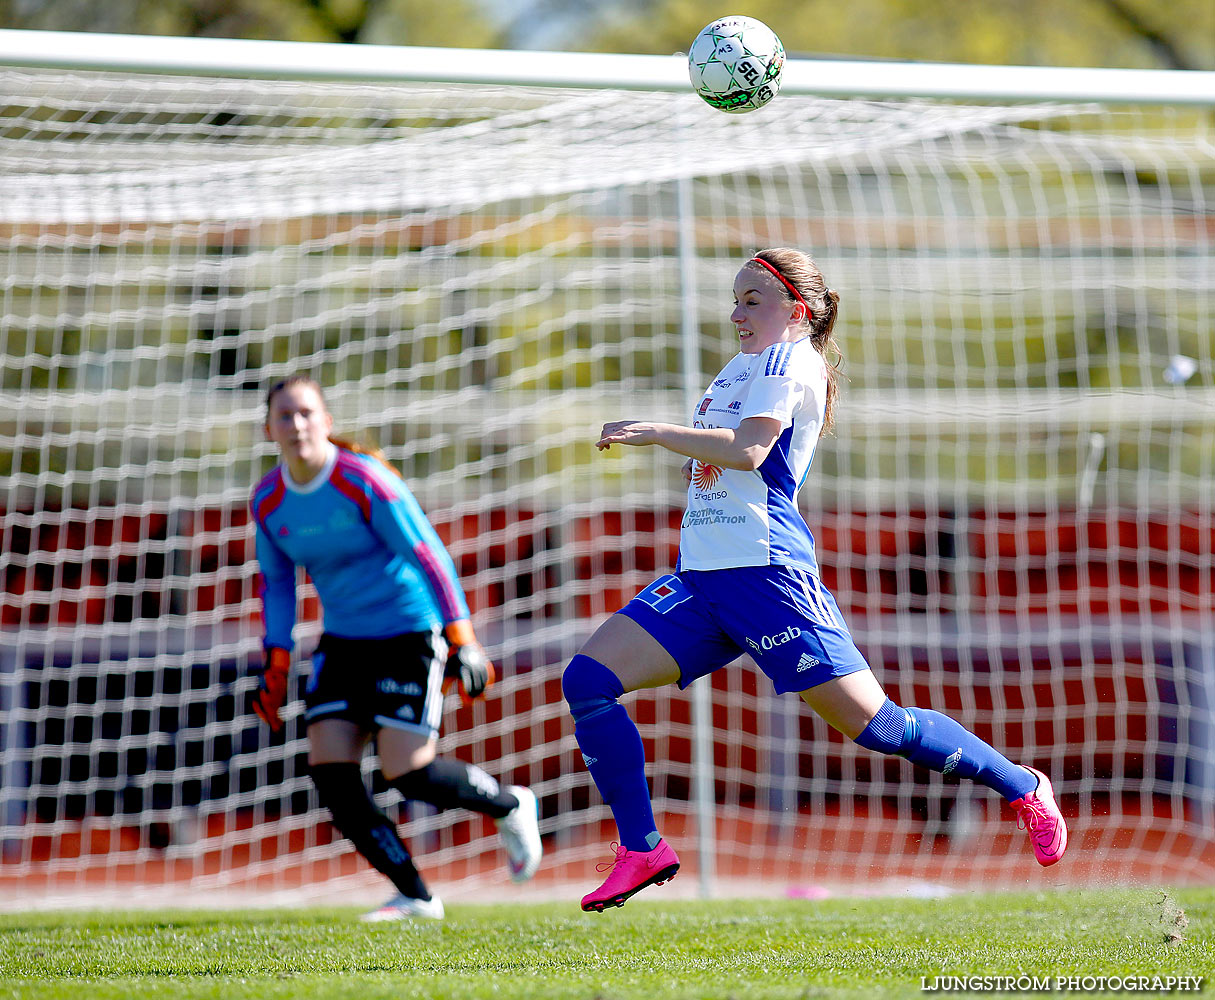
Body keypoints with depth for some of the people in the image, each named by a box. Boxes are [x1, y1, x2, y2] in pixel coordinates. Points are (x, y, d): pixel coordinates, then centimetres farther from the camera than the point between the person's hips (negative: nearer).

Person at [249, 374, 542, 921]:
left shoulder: (364, 480, -18)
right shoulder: (268, 502, -1)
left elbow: (429, 555, -16)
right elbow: (277, 582, 13)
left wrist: (462, 642, -18)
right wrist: (275, 666, 9)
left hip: (408, 633, -6)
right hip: (343, 641, 6)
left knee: (408, 772, -15)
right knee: (330, 773, -10)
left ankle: (509, 805, 16)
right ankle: (415, 896, 2)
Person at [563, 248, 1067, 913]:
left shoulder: (789, 360, -5)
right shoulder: (742, 365, 23)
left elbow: (748, 450, -22)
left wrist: (656, 433, -22)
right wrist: (699, 458, 15)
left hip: (765, 573, -9)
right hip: (700, 576, 9)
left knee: (873, 724, -10)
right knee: (587, 681, -8)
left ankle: (1022, 788, 8)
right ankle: (642, 851, -5)